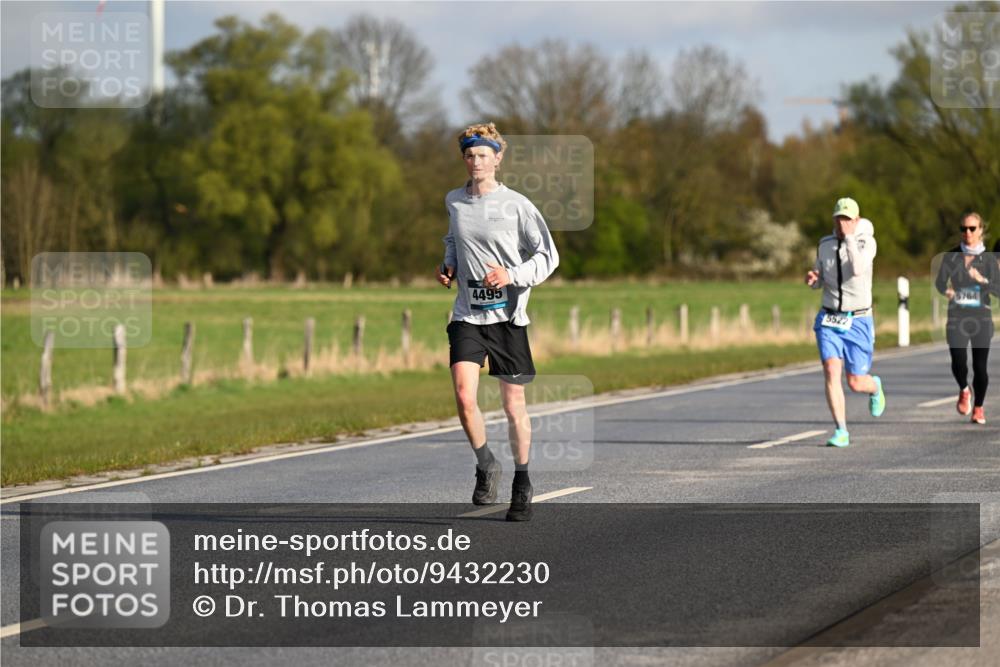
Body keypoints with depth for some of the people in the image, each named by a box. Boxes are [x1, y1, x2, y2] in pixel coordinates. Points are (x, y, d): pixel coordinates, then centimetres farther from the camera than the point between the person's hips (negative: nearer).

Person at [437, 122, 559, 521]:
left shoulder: (517, 206, -5)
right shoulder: (454, 202, 7)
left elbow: (548, 256, -2)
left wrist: (514, 275, -17)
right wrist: (448, 267, 9)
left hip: (508, 316, -2)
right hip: (467, 316, 2)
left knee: (514, 405, 5)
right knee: (464, 395, -17)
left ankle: (521, 483, 23)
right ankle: (486, 466, 7)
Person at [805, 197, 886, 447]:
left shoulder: (866, 241, -11)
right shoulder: (825, 244, 2)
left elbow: (858, 269, -30)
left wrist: (849, 236, -27)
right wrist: (812, 279, -11)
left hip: (858, 321, -3)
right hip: (829, 320, 3)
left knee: (856, 383, 1)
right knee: (832, 372, -18)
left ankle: (875, 387, 39)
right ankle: (841, 432, -14)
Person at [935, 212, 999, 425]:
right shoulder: (952, 256, 7)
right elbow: (940, 281, 2)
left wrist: (982, 280, -24)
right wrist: (946, 290, -20)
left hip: (981, 317, 0)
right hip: (957, 317, 1)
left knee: (980, 365, 0)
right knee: (958, 361, -16)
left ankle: (978, 407, 21)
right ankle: (964, 391, 17)